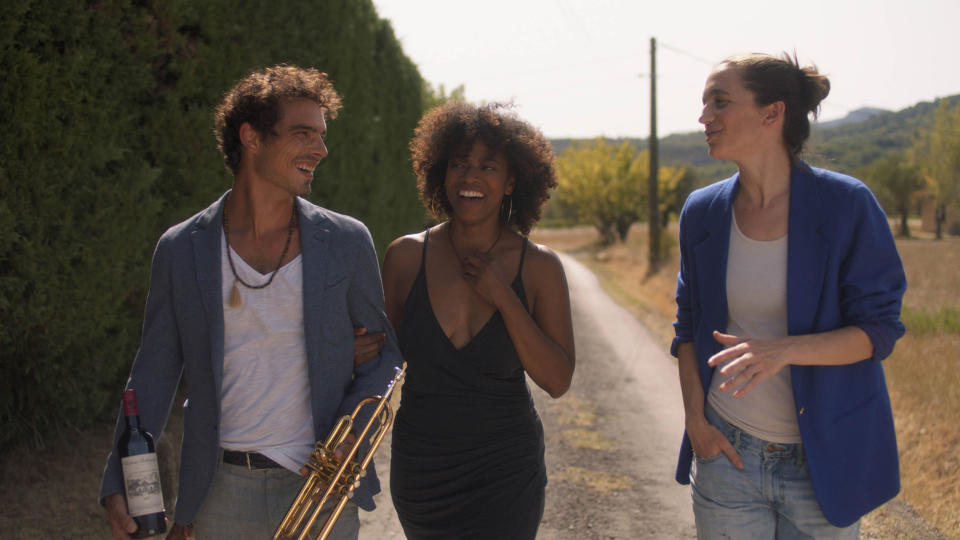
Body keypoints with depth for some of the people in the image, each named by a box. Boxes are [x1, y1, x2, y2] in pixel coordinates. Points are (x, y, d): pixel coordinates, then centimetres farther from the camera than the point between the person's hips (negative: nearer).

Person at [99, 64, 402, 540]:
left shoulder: (347, 242, 0)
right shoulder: (180, 250, -1)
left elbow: (382, 350, 7)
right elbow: (154, 372, 5)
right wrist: (118, 485, -3)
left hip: (321, 488, 0)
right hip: (220, 495, 0)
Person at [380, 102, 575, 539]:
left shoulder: (539, 267, -7)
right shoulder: (407, 255, -4)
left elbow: (557, 381, -12)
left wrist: (504, 298, -19)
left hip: (505, 472, -2)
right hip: (419, 466, 2)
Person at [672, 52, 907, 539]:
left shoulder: (846, 205, -11)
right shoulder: (702, 213, 0)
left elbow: (878, 330, -11)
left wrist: (781, 350, -26)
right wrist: (696, 420, 0)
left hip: (824, 462, -2)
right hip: (727, 451, 3)